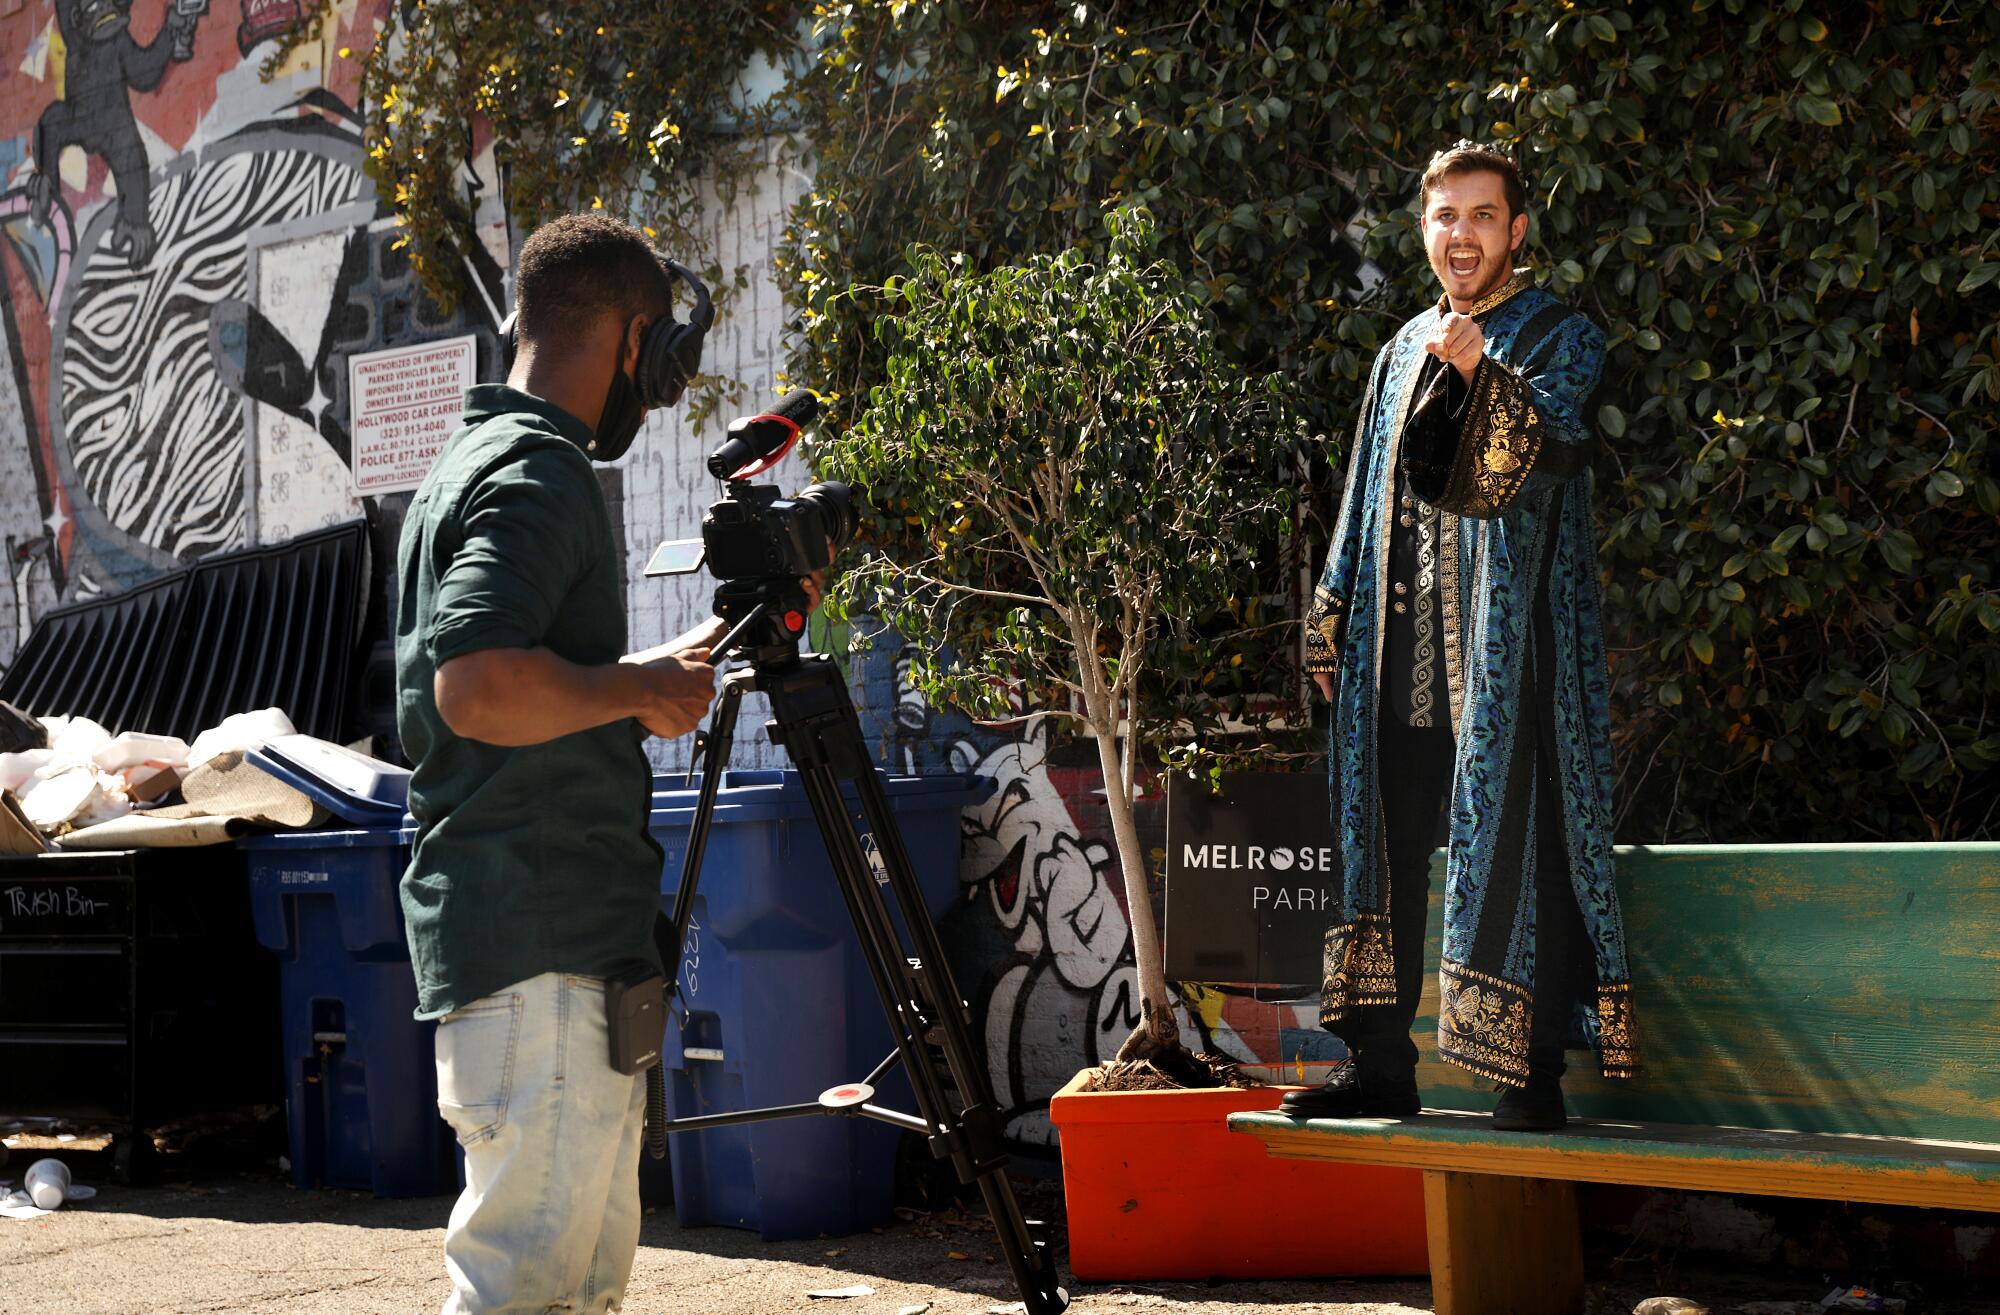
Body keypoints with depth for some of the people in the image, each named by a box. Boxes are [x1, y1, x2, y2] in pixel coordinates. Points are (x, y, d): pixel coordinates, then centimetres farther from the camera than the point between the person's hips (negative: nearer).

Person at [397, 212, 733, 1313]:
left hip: (565, 945, 11)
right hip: (539, 945, -11)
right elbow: (479, 684, -26)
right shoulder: (538, 474, -13)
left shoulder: (477, 463, 20)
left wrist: (659, 671, 25)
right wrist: (640, 687, -13)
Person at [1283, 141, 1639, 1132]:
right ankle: (1380, 1064, 11)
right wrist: (1334, 621, 18)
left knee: (1514, 842, -9)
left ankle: (1532, 1077, -5)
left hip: (1506, 640, -6)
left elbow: (1557, 448, -17)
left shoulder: (1560, 338, 2)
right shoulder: (1407, 350, 20)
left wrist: (1483, 374, -32)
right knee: (1386, 840, 5)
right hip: (1401, 647, 6)